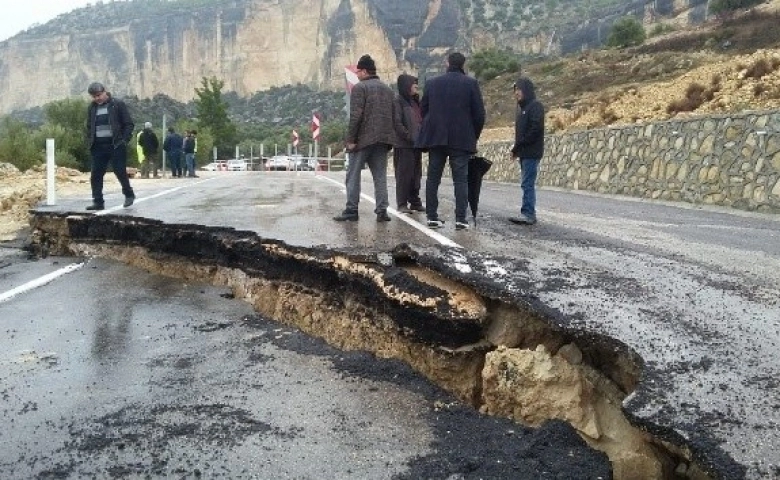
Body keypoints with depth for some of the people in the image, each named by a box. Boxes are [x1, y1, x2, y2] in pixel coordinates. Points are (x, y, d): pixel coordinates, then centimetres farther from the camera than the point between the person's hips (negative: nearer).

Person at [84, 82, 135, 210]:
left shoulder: (118, 104, -1)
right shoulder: (91, 108, 14)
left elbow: (129, 124, -1)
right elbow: (89, 127, 22)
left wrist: (125, 140, -11)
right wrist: (90, 142, 8)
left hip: (115, 145, -5)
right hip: (98, 146, 5)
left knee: (120, 171, -4)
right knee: (96, 175, 0)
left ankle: (129, 194, 18)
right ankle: (98, 202, 6)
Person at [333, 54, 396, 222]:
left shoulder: (359, 88, -7)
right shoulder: (388, 89, 15)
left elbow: (355, 116, -15)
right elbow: (394, 116, 14)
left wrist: (350, 139, -13)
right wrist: (389, 138, 15)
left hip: (363, 139, -6)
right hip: (382, 139, 6)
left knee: (353, 175, 2)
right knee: (380, 176, 8)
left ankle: (351, 211, 2)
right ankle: (382, 210, 4)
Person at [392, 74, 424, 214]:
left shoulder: (415, 101, 18)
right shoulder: (398, 101, -7)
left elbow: (421, 120, 22)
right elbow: (397, 123, -14)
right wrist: (409, 136, -16)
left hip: (416, 144, 8)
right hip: (403, 145, -8)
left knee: (416, 174, 9)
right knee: (404, 174, -5)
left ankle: (415, 201, 17)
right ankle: (402, 204, 0)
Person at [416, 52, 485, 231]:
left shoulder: (432, 83, 6)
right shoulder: (470, 83, -2)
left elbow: (423, 109, 9)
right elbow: (479, 113, -3)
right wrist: (474, 136, 9)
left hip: (435, 137, 2)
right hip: (461, 139, -2)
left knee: (433, 177, 9)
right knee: (461, 179, 0)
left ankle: (432, 217, 8)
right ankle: (460, 218, -5)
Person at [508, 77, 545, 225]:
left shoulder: (536, 106, -7)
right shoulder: (522, 107, 19)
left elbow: (535, 129, -17)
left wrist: (517, 147, -16)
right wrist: (516, 149, 5)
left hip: (531, 152, -9)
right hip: (524, 152, 9)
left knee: (527, 184, -11)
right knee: (527, 184, 9)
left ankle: (528, 213, -12)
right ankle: (529, 213, 12)